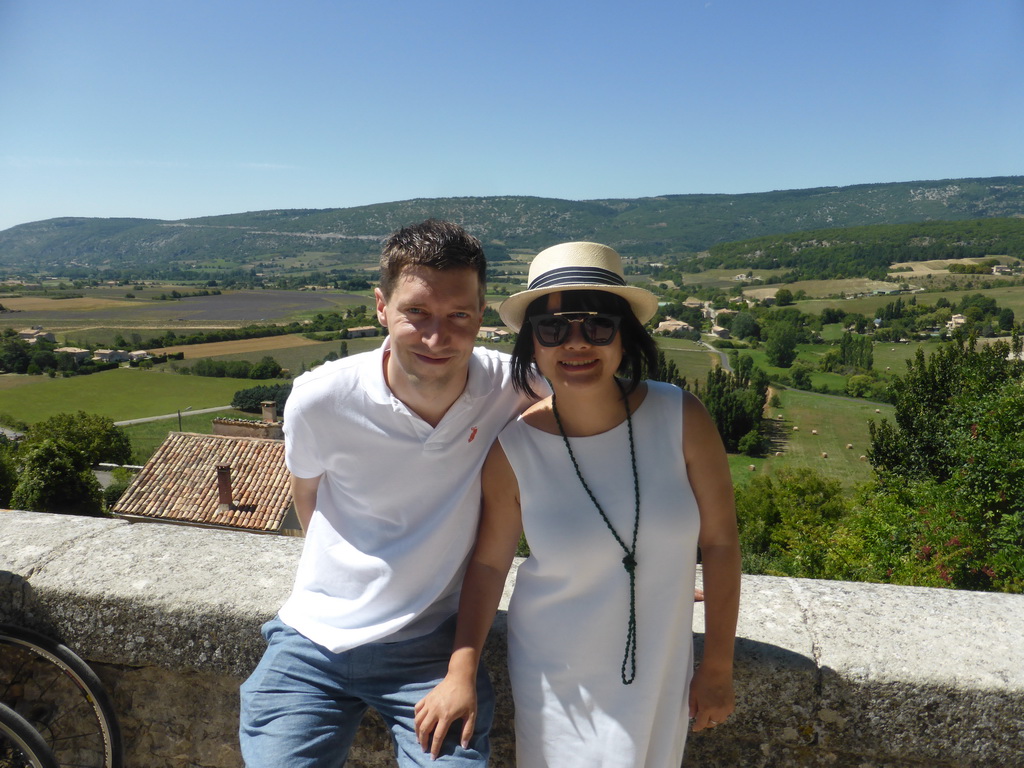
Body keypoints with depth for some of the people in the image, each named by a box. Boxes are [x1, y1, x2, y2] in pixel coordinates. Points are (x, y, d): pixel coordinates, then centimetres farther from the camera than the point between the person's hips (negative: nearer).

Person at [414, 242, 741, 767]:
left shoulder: (681, 419, -18)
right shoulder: (513, 452, -18)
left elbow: (719, 542, -8)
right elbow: (490, 562, -5)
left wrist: (718, 667, -2)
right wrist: (460, 671, -12)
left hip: (660, 674, 2)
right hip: (555, 679, -1)